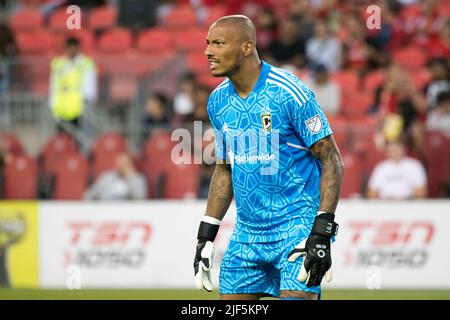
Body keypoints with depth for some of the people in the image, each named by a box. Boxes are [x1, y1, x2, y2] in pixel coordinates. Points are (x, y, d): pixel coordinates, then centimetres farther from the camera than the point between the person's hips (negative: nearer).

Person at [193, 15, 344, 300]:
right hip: (247, 233, 6)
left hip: (297, 226, -6)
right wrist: (206, 236, 14)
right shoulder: (218, 101, 7)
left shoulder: (289, 92, -14)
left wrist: (322, 234, -18)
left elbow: (332, 161, -12)